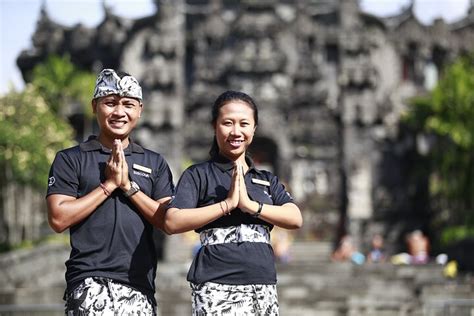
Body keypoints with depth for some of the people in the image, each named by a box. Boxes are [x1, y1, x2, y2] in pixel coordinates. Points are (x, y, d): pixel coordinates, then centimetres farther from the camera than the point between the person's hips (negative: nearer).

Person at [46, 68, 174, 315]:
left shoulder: (155, 163, 15)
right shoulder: (70, 159, 6)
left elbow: (169, 221, 6)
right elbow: (58, 219, -5)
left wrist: (128, 186, -3)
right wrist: (109, 184, -5)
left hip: (140, 285, 4)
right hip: (90, 282, -4)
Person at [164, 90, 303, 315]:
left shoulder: (267, 180, 18)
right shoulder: (199, 175, 4)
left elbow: (295, 219, 2)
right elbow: (172, 223, -10)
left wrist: (251, 205, -11)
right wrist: (227, 204, -13)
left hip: (264, 286, 5)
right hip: (216, 287, -5)